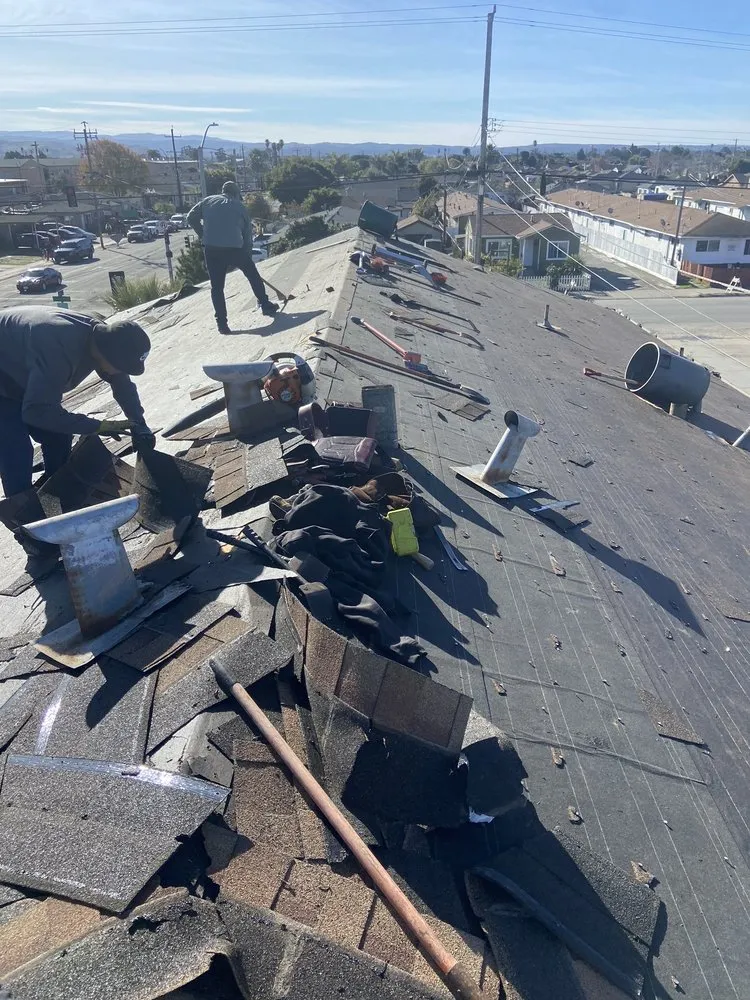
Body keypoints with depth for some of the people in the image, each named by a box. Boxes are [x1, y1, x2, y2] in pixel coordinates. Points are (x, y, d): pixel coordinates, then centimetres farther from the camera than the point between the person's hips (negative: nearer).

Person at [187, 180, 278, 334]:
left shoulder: (208, 201, 16)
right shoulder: (240, 207, 14)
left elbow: (191, 217, 11)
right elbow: (248, 234, 14)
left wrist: (203, 235, 20)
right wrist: (247, 255, 22)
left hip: (211, 249, 1)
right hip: (235, 248, -1)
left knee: (217, 286, 7)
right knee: (253, 276, 21)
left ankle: (221, 323, 3)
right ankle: (265, 305, 30)